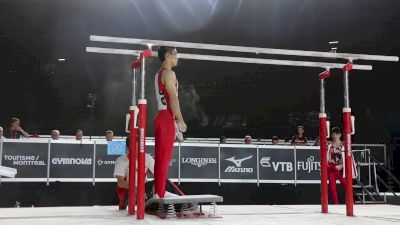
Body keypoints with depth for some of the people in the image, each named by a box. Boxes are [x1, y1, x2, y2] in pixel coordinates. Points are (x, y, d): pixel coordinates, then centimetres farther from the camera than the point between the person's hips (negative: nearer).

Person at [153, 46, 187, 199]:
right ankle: (160, 194, -6)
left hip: (161, 117, 10)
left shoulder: (159, 74, 20)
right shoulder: (169, 73, -10)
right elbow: (173, 98, -18)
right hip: (167, 118, -10)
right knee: (164, 157, -8)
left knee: (161, 157, 12)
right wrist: (180, 120, -17)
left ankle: (158, 192, 17)